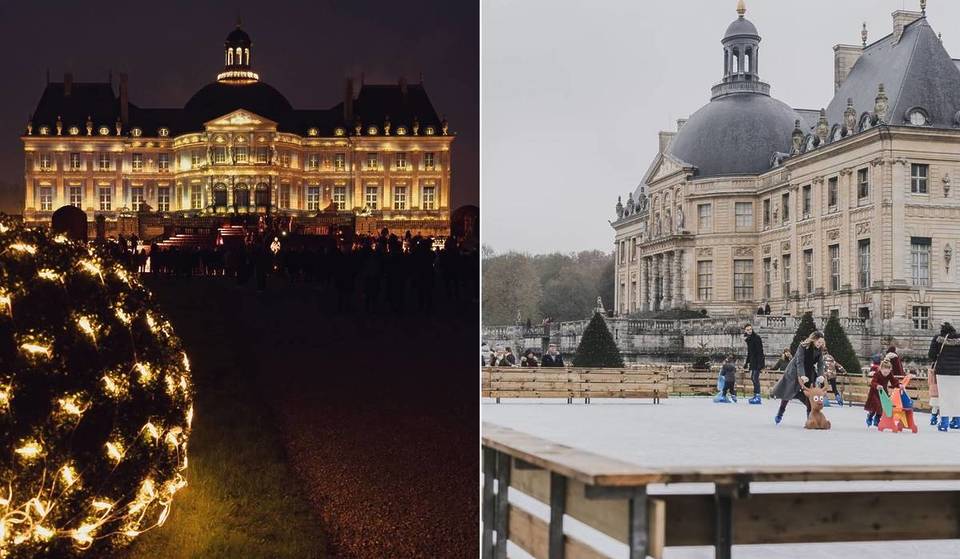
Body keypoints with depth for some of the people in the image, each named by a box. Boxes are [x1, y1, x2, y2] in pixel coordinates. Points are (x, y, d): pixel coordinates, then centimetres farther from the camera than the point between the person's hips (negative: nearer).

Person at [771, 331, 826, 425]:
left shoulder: (819, 350, -8)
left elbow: (820, 364, -12)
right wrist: (802, 375, -44)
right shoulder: (803, 346, -23)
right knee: (788, 393, 5)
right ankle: (780, 414, 20)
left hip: (809, 373, 4)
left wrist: (820, 375, -31)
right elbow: (799, 362, -31)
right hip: (795, 372, -4)